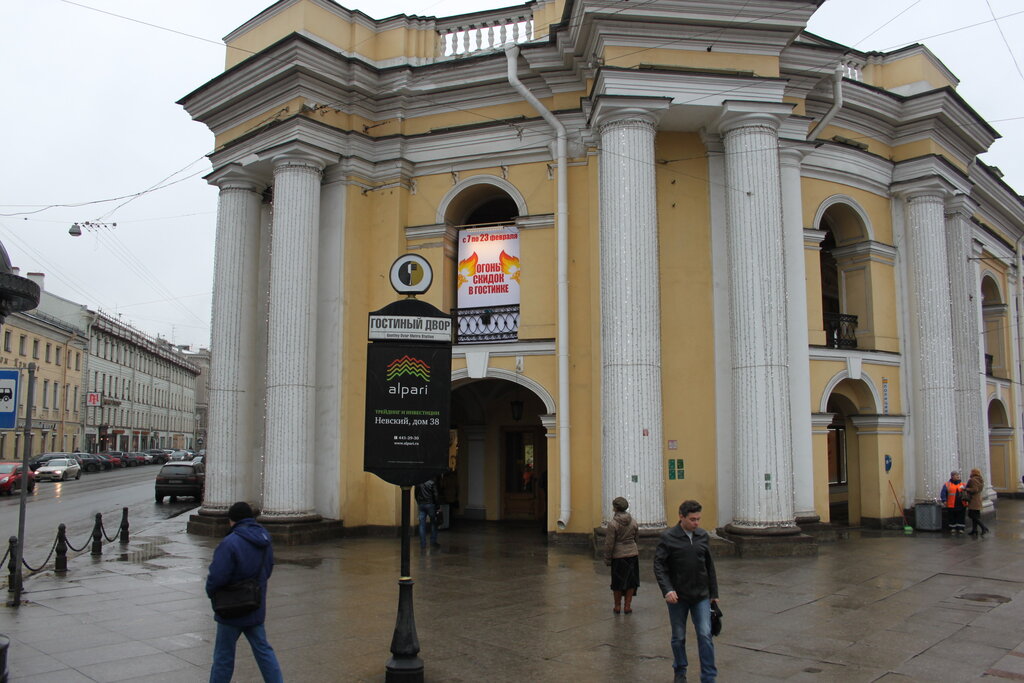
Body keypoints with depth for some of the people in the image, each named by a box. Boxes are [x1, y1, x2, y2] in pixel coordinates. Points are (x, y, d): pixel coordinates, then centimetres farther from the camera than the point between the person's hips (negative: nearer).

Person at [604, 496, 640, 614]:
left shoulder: (613, 523, -16)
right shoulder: (633, 521, -1)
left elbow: (609, 543, -13)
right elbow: (635, 537, 10)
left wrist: (607, 559, -4)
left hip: (618, 556, -4)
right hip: (632, 554, 4)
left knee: (618, 582, 10)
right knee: (631, 580, 13)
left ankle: (618, 606, 20)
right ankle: (628, 606, 17)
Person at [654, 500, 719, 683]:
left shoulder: (703, 536, 2)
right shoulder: (668, 538, -9)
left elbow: (710, 566, 9)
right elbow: (659, 565, -10)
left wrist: (714, 593, 11)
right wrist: (667, 590, -22)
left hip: (701, 596, 2)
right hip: (677, 596, -2)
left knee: (705, 635, -5)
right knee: (678, 637, 11)